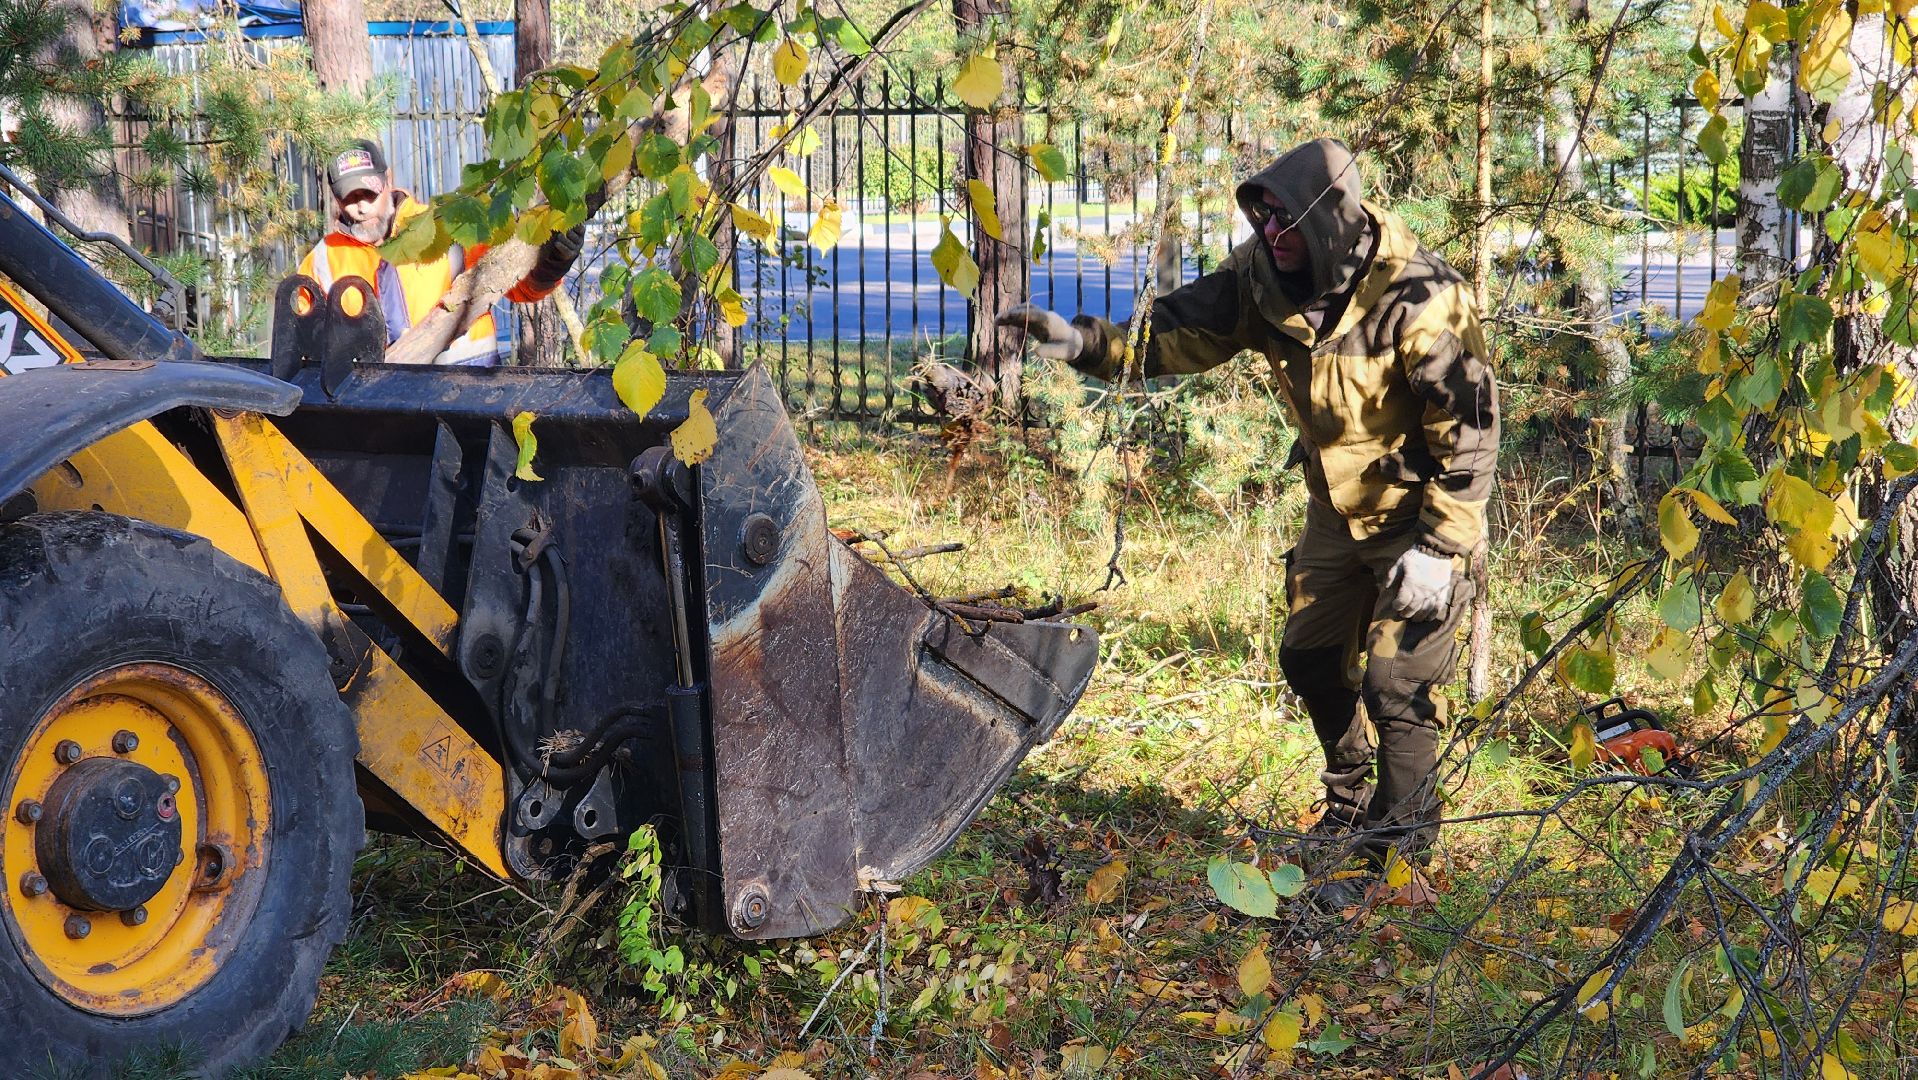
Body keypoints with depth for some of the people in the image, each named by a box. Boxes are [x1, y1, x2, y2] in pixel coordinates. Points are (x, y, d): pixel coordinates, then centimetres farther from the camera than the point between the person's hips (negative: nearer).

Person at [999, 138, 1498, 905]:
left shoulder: (1415, 297, -29)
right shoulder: (1265, 277, -10)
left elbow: (1469, 426, -26)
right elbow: (1179, 331, -6)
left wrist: (1441, 546, -26)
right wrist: (1084, 342, -24)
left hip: (1418, 508, -7)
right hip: (1338, 505, 8)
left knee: (1396, 684, -9)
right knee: (1310, 655, 18)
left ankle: (1399, 857, 6)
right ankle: (1352, 806, 41)